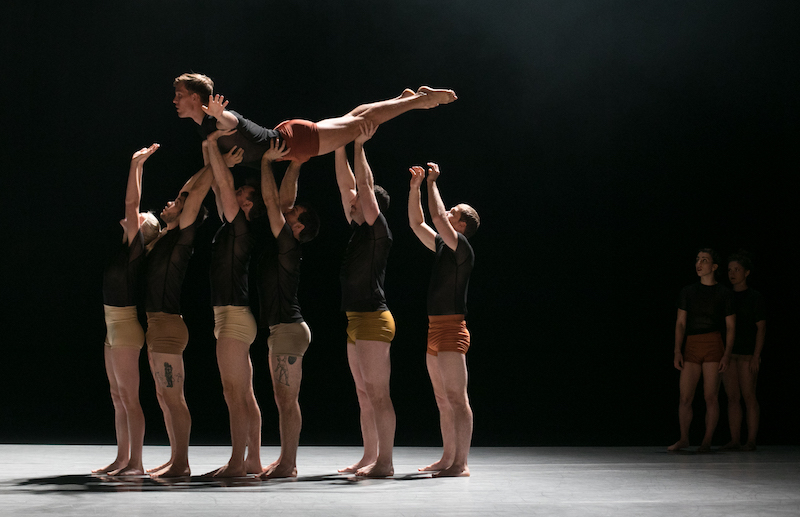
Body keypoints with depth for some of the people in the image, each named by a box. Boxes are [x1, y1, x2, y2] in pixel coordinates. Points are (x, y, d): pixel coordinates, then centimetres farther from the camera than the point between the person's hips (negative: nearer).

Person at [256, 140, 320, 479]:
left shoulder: (289, 245, -11)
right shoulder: (283, 245, 13)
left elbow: (272, 200, -14)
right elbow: (282, 199, 18)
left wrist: (267, 162, -10)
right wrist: (293, 164, 20)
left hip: (289, 329, -10)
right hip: (281, 330, 10)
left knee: (287, 400, -8)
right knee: (283, 399, 11)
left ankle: (287, 465, -7)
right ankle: (286, 460, 15)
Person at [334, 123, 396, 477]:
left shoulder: (379, 231, -8)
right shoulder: (358, 229, 14)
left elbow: (365, 187, -15)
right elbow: (347, 185, 14)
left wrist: (359, 145, -14)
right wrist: (340, 147, 10)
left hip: (374, 319, -10)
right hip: (357, 320, 10)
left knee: (378, 394, -10)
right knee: (365, 395, 11)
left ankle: (385, 462, -10)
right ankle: (369, 458, 16)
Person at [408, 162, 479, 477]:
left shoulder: (462, 248, -9)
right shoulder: (444, 247, 16)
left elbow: (437, 217, -20)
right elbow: (418, 224, 21)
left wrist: (432, 182, -8)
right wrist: (415, 187, 13)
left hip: (451, 330, -9)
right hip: (435, 332, 9)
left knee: (457, 399, -9)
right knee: (443, 401, 12)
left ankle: (461, 464, -11)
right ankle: (448, 459, 17)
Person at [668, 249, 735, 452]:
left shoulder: (724, 293, 6)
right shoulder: (688, 292, 15)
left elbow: (730, 326, 4)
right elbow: (680, 323, 11)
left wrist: (727, 354, -6)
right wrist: (677, 351, 1)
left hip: (713, 344, -3)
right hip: (691, 347, 3)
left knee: (711, 397, -4)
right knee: (685, 397, -2)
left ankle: (707, 441, 3)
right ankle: (683, 439, 8)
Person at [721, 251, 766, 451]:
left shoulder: (755, 297, -3)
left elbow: (761, 328, -6)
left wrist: (756, 356, -14)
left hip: (747, 354, -5)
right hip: (728, 353, 5)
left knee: (749, 396, -4)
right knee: (732, 397, 4)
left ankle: (751, 440, -1)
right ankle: (734, 440, 5)